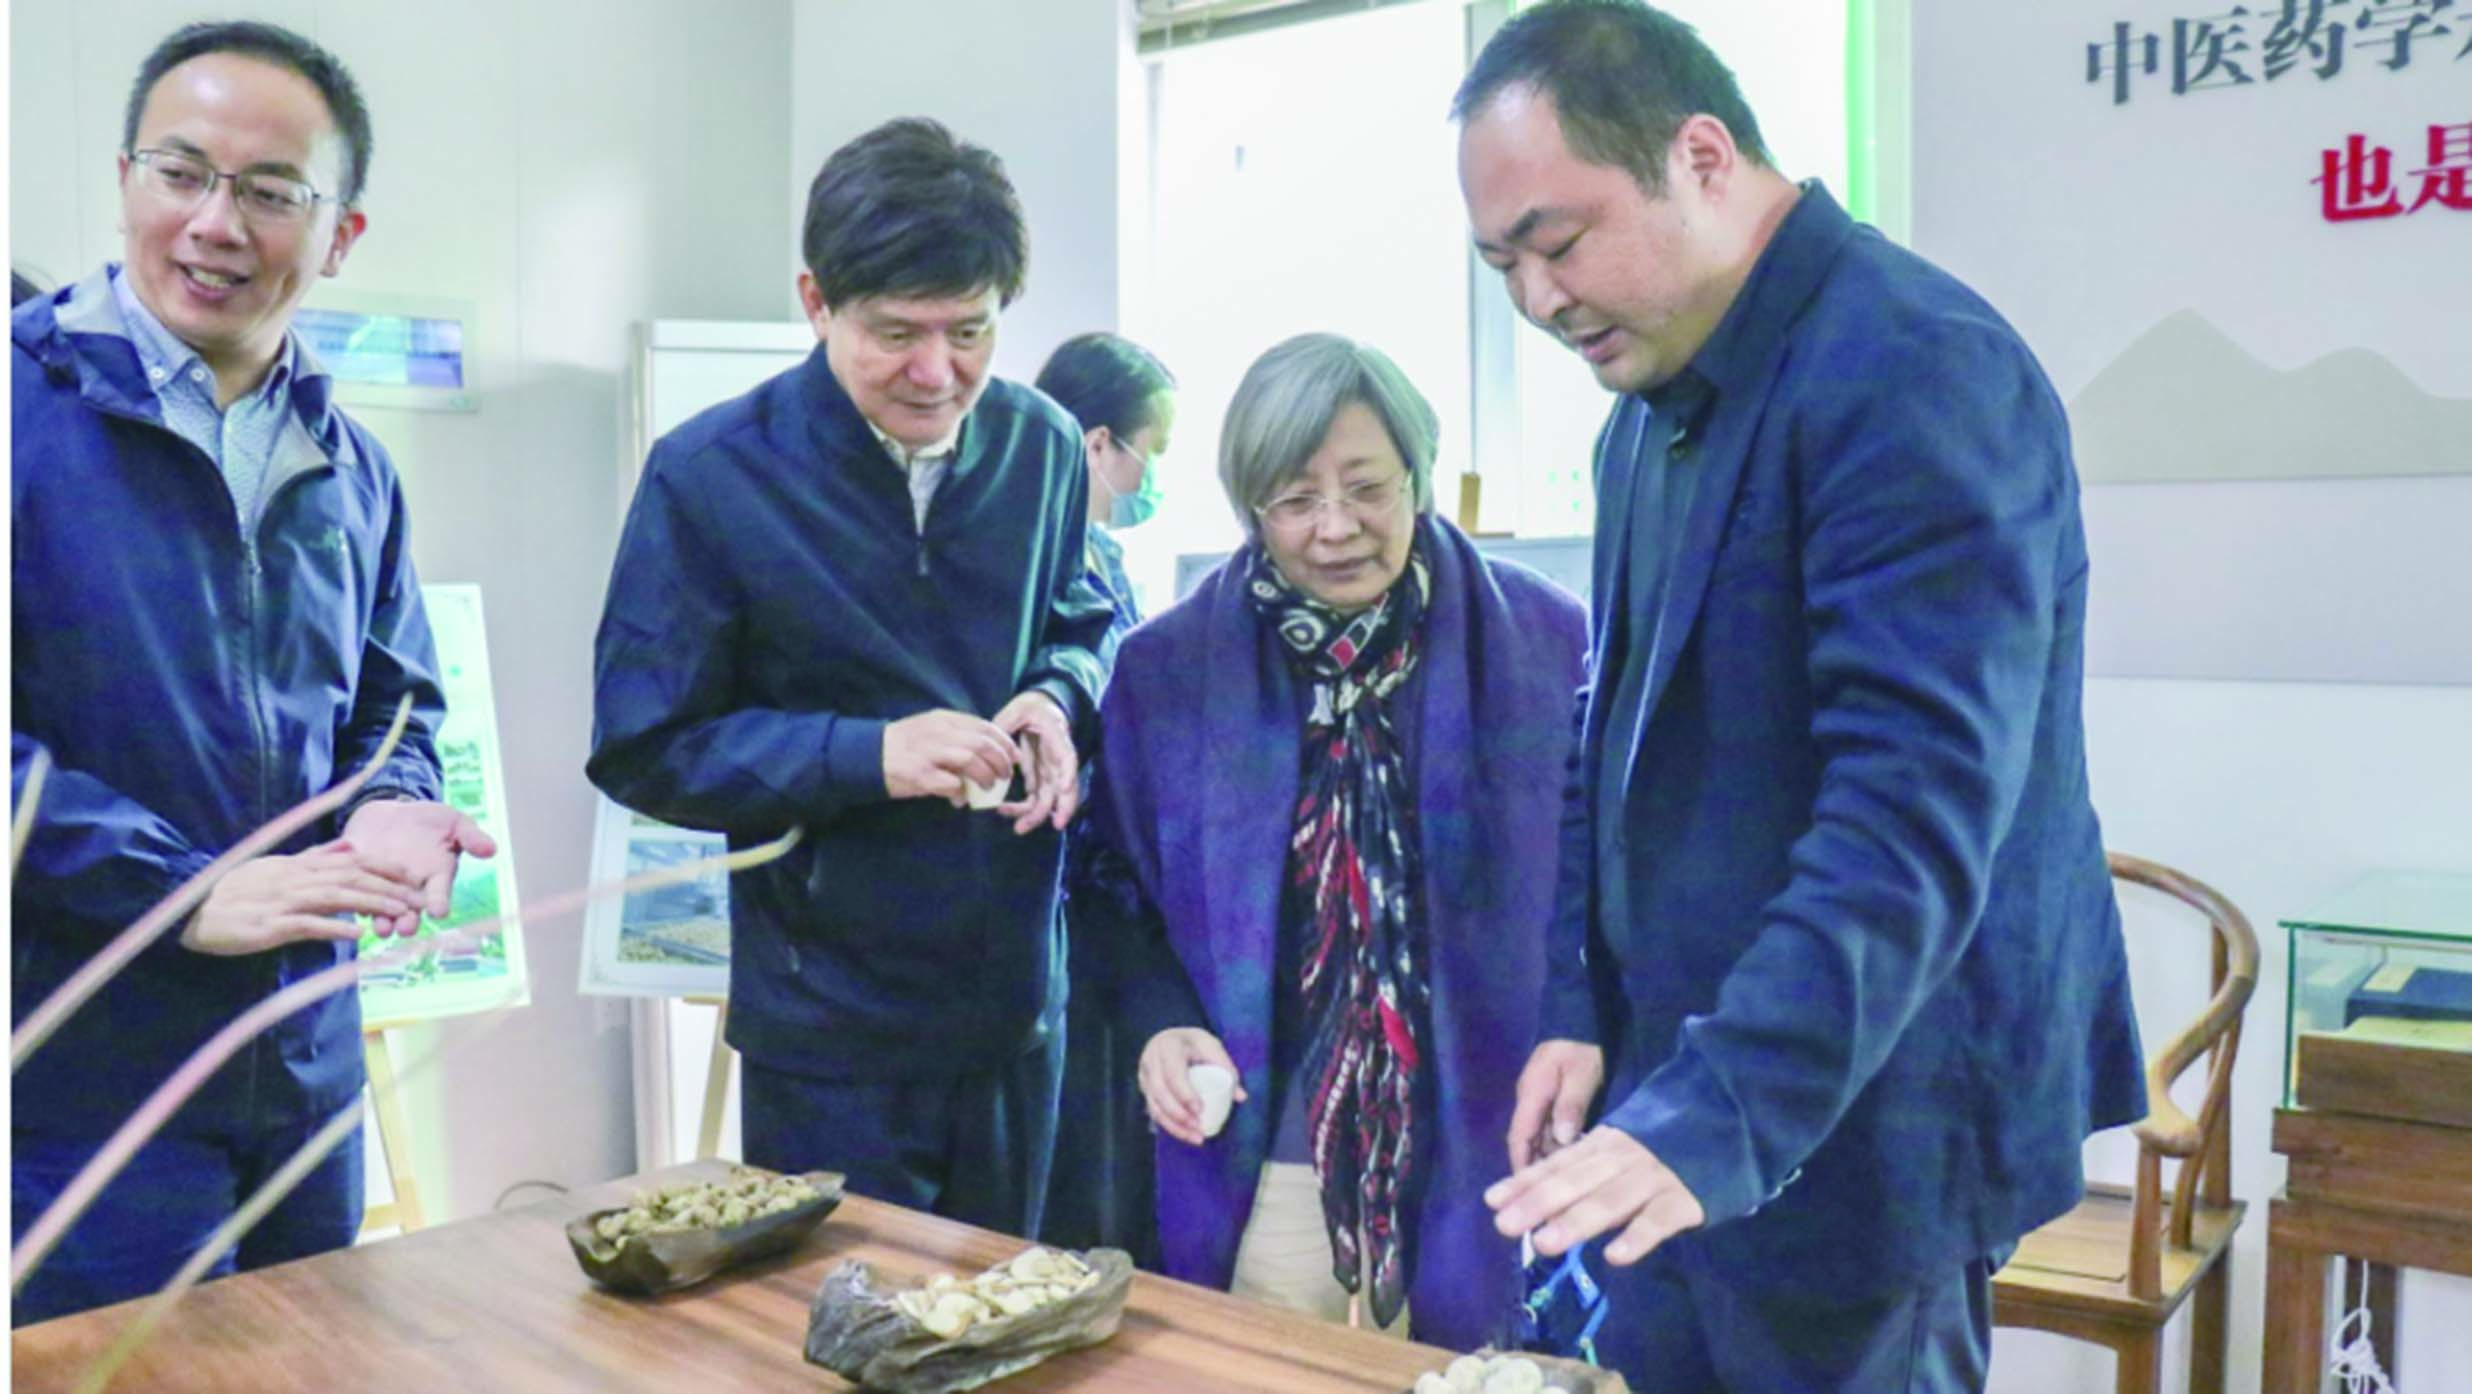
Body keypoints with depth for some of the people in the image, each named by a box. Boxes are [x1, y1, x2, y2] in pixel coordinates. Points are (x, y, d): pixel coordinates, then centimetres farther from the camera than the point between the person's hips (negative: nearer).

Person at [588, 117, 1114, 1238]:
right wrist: (869, 755, -22)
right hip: (830, 1031, -4)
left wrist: (1056, 696, -9)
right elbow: (643, 748, -10)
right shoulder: (711, 476, -12)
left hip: (1020, 1011, 4)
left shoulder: (1043, 447, 0)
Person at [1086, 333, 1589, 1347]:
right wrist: (1160, 1025, -9)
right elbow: (1122, 892, 7)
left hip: (1496, 1160, 0)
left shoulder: (1546, 642, -6)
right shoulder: (1169, 667, -3)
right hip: (1271, 1171, 0)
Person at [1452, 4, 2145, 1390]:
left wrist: (1720, 1116, -33)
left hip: (1855, 1126, -8)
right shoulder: (1653, 406, 10)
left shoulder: (1915, 372, -18)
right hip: (1681, 1107, 8)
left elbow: (1915, 810, -27)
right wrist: (1583, 1012, 8)